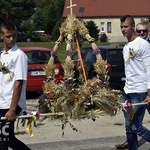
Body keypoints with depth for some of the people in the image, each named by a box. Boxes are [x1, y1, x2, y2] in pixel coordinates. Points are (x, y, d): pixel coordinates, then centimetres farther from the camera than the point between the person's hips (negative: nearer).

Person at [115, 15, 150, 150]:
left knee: (136, 127, -8)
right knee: (129, 128, 7)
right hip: (127, 92, 8)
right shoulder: (126, 47, 16)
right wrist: (127, 90, 16)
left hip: (139, 93, -8)